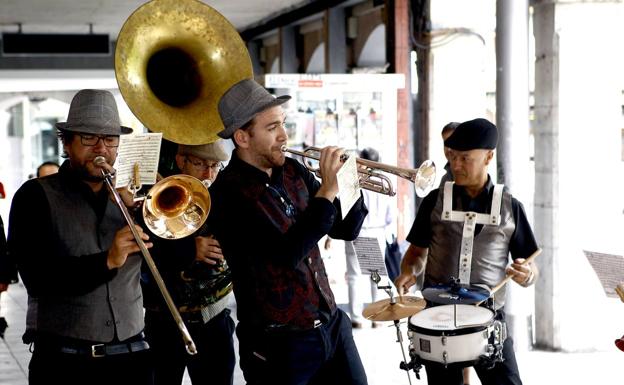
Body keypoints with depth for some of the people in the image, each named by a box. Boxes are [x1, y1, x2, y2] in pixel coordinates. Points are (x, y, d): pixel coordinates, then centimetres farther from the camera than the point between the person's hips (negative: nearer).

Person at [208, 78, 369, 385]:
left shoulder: (292, 171, 4)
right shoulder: (227, 193, -16)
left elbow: (345, 230, 11)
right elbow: (286, 254, -26)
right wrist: (326, 192, -23)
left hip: (332, 326, 6)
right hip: (279, 345, -6)